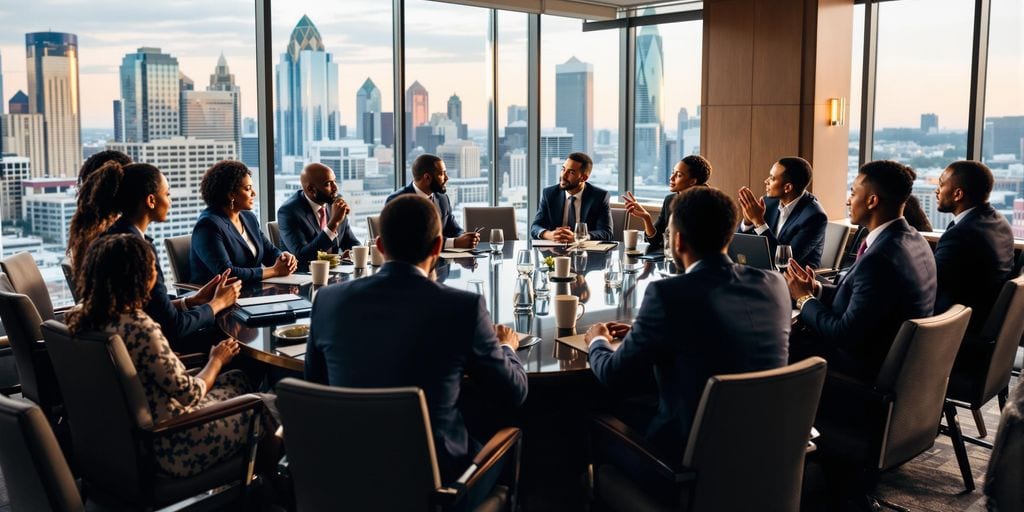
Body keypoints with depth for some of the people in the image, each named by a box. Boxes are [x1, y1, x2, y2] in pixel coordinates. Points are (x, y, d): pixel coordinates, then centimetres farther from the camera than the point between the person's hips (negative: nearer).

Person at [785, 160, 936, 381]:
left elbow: (846, 334, -23)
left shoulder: (879, 259, -28)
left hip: (869, 368, -9)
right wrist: (817, 290, 2)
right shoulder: (913, 240, 2)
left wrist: (804, 298, -9)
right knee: (795, 331, 15)